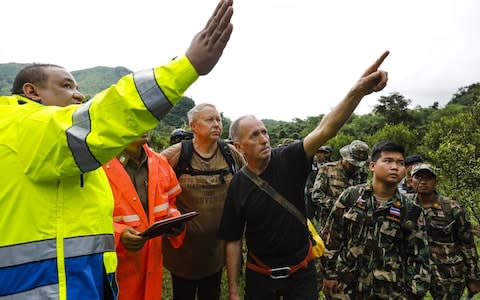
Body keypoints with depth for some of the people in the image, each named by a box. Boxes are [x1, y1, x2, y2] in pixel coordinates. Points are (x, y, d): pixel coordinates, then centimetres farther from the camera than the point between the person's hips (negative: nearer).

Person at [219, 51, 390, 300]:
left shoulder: (289, 160, -13)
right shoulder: (238, 185, -12)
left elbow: (325, 131, -28)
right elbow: (233, 240, -6)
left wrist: (358, 91, -42)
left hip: (301, 271, 0)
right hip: (260, 275, 0)